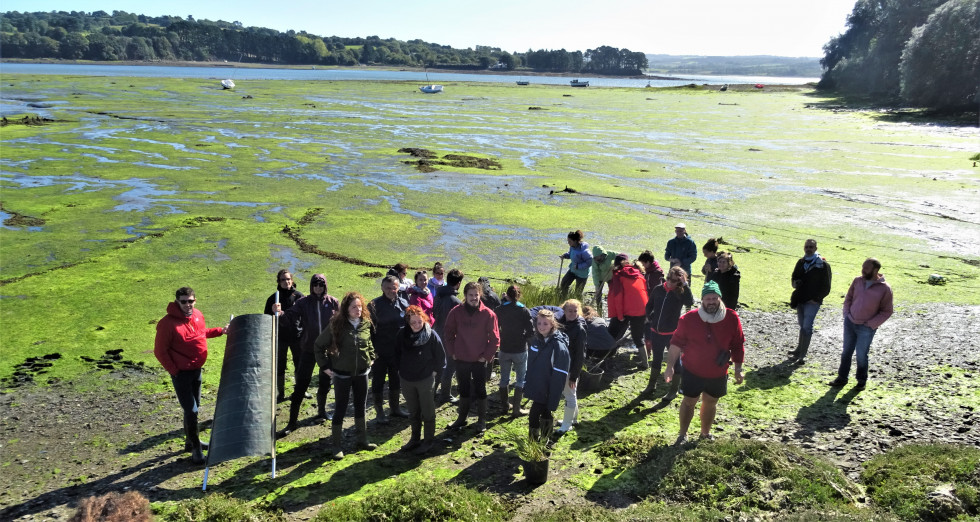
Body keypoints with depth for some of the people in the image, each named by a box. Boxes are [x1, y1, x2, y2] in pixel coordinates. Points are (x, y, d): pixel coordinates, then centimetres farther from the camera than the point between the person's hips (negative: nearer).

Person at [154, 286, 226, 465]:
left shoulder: (198, 315, 0)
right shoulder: (167, 323, -21)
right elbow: (160, 351, -16)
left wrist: (220, 331, 8)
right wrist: (174, 370, -16)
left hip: (196, 369, 7)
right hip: (181, 373, -7)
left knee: (194, 407, 19)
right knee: (190, 410, -5)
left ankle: (191, 441, 36)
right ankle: (195, 448, 8)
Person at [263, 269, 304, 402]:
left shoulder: (299, 296, 1)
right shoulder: (273, 298, 3)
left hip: (296, 336, 0)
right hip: (280, 337, 0)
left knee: (299, 365, 9)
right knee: (279, 366, 6)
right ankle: (280, 394, 17)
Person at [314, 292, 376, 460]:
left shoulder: (366, 323, -4)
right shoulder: (336, 325, -14)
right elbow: (318, 345, -5)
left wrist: (371, 358, 7)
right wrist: (325, 366, -5)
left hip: (361, 373, 4)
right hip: (342, 374, -4)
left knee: (361, 406, 14)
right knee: (340, 409, 2)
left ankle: (362, 440, 29)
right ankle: (337, 446, 13)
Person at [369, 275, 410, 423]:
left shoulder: (403, 304, 1)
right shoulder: (374, 305, -11)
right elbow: (369, 329, -10)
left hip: (398, 351, 4)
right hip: (380, 352, -4)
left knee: (396, 381, 18)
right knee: (378, 382, 9)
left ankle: (395, 407, 34)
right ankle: (379, 411, 22)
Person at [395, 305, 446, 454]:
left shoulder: (431, 335, -16)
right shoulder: (402, 334, -7)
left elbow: (441, 355, -5)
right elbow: (398, 352, 11)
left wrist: (435, 371, -5)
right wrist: (400, 369, 8)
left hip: (425, 379, -4)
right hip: (406, 380, 4)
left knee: (427, 412, 8)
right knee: (413, 412, 18)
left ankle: (428, 441, 22)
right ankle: (415, 439, 33)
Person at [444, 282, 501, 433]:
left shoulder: (488, 314, -11)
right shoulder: (456, 312, -5)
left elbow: (495, 339, -6)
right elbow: (449, 333, 4)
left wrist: (487, 356, -9)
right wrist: (452, 352, -1)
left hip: (479, 360, -2)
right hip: (461, 359, 2)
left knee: (480, 390, 9)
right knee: (464, 390, 16)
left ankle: (481, 420, 23)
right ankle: (462, 418, 31)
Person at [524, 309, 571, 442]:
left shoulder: (558, 346, -21)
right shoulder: (536, 340, 2)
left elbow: (560, 375, -20)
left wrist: (553, 402, -20)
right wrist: (528, 384, 16)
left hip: (546, 391, -7)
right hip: (535, 389, 7)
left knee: (534, 417, -3)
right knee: (545, 415, 21)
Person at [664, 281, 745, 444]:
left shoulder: (732, 319, -11)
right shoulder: (689, 319, -15)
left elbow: (737, 346, 0)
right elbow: (677, 343, -6)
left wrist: (738, 370, 2)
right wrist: (670, 366, -9)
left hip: (718, 374, 2)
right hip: (692, 371, -2)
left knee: (710, 403, 19)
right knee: (689, 402, 11)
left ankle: (705, 433, 40)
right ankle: (683, 435, 27)